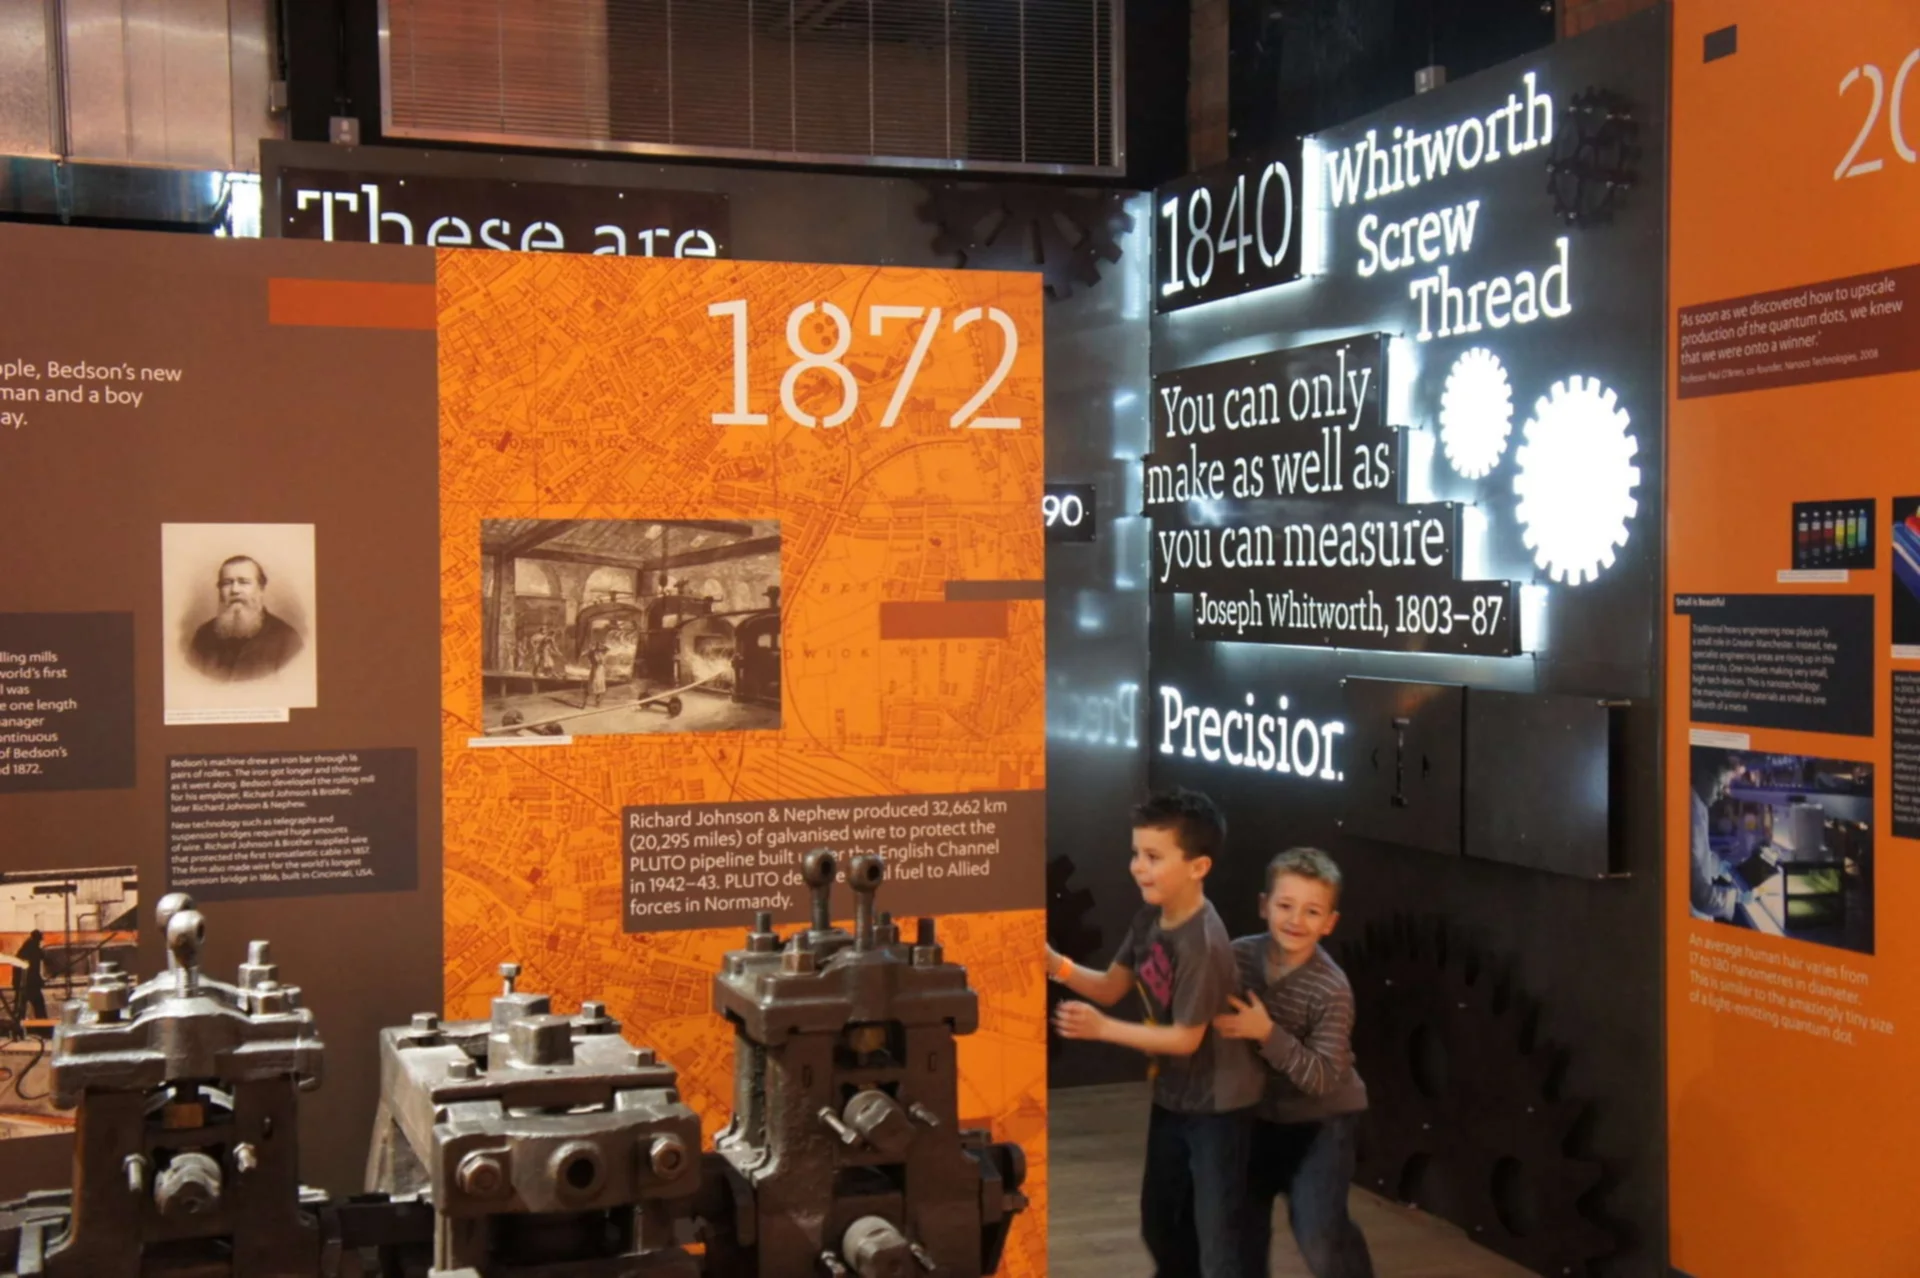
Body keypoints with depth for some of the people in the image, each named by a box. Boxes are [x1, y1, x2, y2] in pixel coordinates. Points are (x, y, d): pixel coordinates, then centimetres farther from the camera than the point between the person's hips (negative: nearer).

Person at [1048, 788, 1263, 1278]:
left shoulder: (1203, 944, -29)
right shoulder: (1150, 918, -4)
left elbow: (1186, 1038, -24)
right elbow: (1111, 987, 3)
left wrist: (1102, 1029, -25)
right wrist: (1056, 965, -13)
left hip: (1217, 1105, -9)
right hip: (1172, 1098, 9)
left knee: (1217, 1238, -1)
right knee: (1159, 1223, 22)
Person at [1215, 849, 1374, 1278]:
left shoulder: (1331, 990, -27)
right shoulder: (1240, 956, -14)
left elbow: (1324, 1078, -30)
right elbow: (1209, 1017, 5)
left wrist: (1268, 1034, -39)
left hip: (1320, 1118, -5)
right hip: (1259, 1111, 5)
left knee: (1319, 1233, -13)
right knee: (1240, 1218, 16)